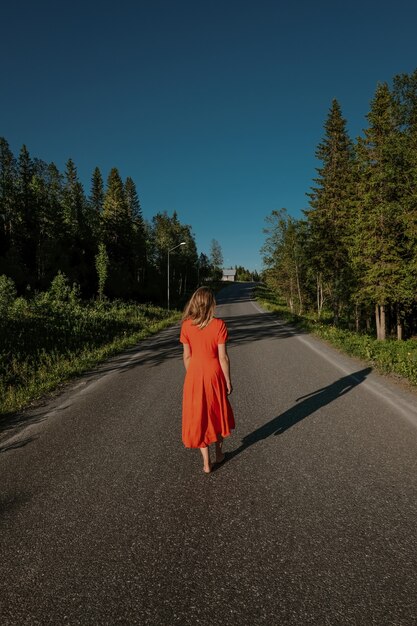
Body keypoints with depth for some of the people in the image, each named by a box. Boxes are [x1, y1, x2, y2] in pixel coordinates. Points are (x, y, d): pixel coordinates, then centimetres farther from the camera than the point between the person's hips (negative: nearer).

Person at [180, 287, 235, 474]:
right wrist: (228, 380, -1)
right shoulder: (218, 325, -14)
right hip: (215, 374, -1)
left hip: (195, 375, 1)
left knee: (199, 416, 13)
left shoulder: (186, 325, -8)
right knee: (218, 412, 21)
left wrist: (191, 376, 12)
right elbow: (223, 357, -12)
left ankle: (206, 462, 21)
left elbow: (187, 356, -3)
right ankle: (219, 453, 37)